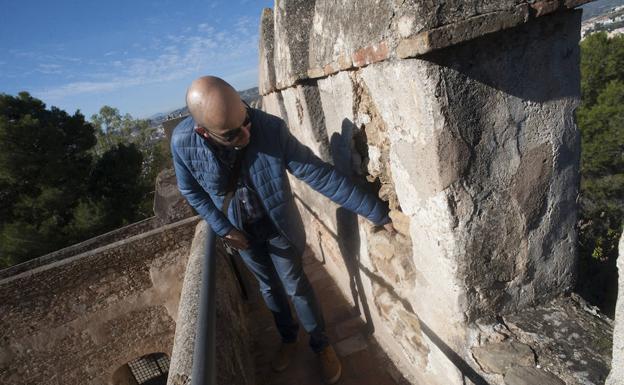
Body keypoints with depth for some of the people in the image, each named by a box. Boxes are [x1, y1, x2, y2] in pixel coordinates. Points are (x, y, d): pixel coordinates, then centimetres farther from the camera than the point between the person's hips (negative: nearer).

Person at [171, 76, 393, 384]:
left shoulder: (271, 128, -33)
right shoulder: (182, 142, -25)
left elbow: (320, 174, -30)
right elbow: (190, 190, -5)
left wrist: (377, 212, -30)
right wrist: (223, 228, -12)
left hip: (277, 225, -2)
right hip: (239, 230, 3)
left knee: (295, 285, 12)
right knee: (269, 286, 21)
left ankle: (321, 344, 37)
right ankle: (288, 337, 47)